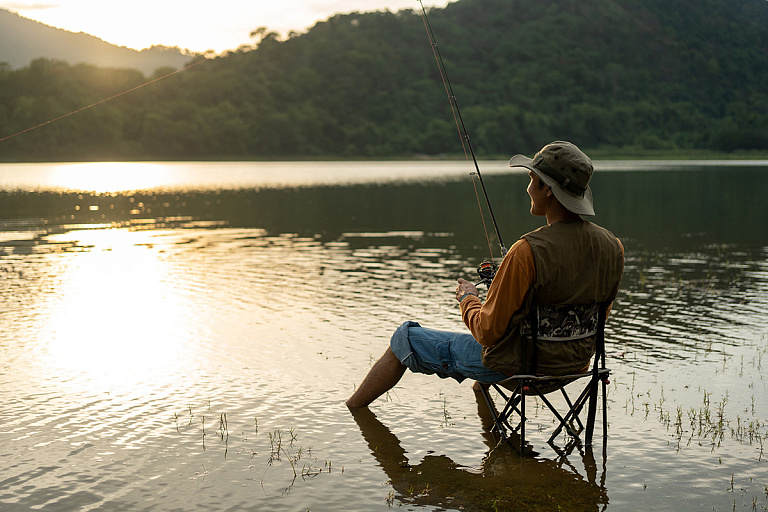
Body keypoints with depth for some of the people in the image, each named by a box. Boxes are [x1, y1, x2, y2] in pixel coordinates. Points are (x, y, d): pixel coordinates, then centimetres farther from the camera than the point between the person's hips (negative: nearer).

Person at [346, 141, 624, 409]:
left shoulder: (528, 253, -30)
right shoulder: (612, 247, -9)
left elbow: (489, 332, -24)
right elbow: (597, 314, 8)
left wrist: (468, 301, -2)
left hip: (517, 365, -7)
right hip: (575, 364, 7)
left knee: (405, 338, 12)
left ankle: (349, 411, 31)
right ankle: (480, 390, 62)